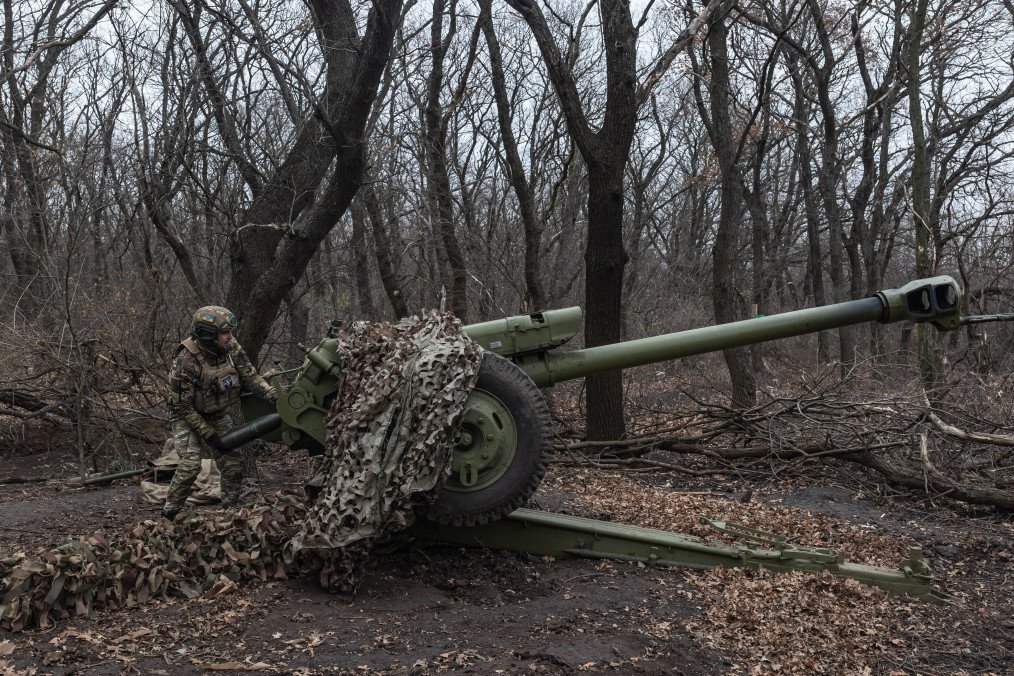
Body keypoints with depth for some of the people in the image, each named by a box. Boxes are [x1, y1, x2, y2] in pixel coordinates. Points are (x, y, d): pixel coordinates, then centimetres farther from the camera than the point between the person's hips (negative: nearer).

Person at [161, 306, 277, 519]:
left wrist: (273, 395, -22)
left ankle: (230, 507, 16)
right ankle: (168, 514, -5)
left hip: (218, 415, 5)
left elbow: (250, 375, -6)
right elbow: (182, 406, -23)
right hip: (187, 418, -5)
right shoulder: (186, 362, -29)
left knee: (233, 462, -1)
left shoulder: (231, 348, -14)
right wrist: (208, 434, -22)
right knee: (191, 464, -20)